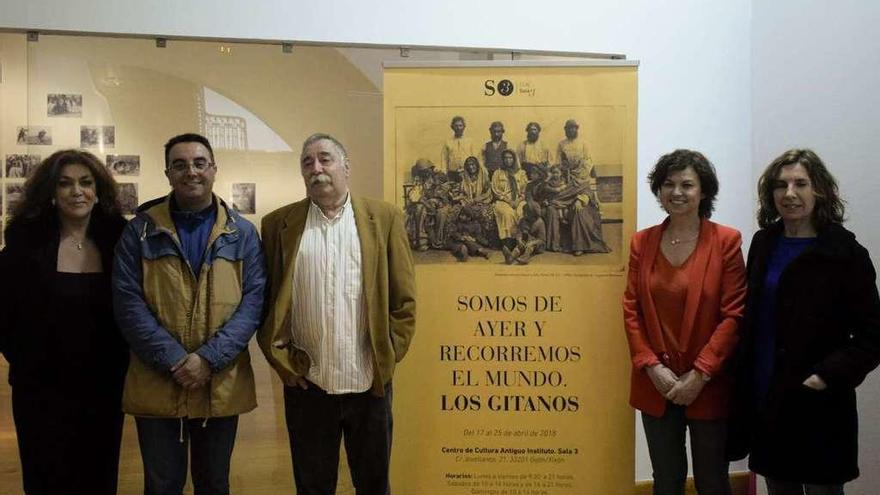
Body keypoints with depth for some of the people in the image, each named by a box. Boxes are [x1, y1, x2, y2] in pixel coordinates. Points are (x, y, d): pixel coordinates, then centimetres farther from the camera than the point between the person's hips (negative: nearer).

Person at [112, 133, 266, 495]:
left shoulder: (242, 232, 4)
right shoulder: (140, 230, 0)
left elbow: (254, 299, -4)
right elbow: (128, 302, -6)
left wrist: (210, 358, -15)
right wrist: (174, 359, -15)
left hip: (223, 385, 1)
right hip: (156, 384, -1)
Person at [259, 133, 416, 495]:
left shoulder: (384, 218, 1)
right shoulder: (279, 224, 4)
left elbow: (404, 298, 1)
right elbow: (265, 300, 4)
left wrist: (388, 357, -3)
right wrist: (283, 360, -2)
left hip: (370, 382, 0)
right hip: (306, 383, 1)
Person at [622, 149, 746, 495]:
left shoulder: (726, 241, -6)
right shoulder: (642, 242, 3)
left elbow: (734, 314, -9)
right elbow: (631, 310, 2)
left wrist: (700, 374, -14)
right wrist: (652, 366, -9)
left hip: (708, 386, -3)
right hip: (656, 385, 3)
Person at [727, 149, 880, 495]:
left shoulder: (845, 253, -10)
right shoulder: (763, 243, 5)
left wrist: (829, 376, -20)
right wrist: (744, 382, 4)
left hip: (818, 408, -4)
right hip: (765, 401, 5)